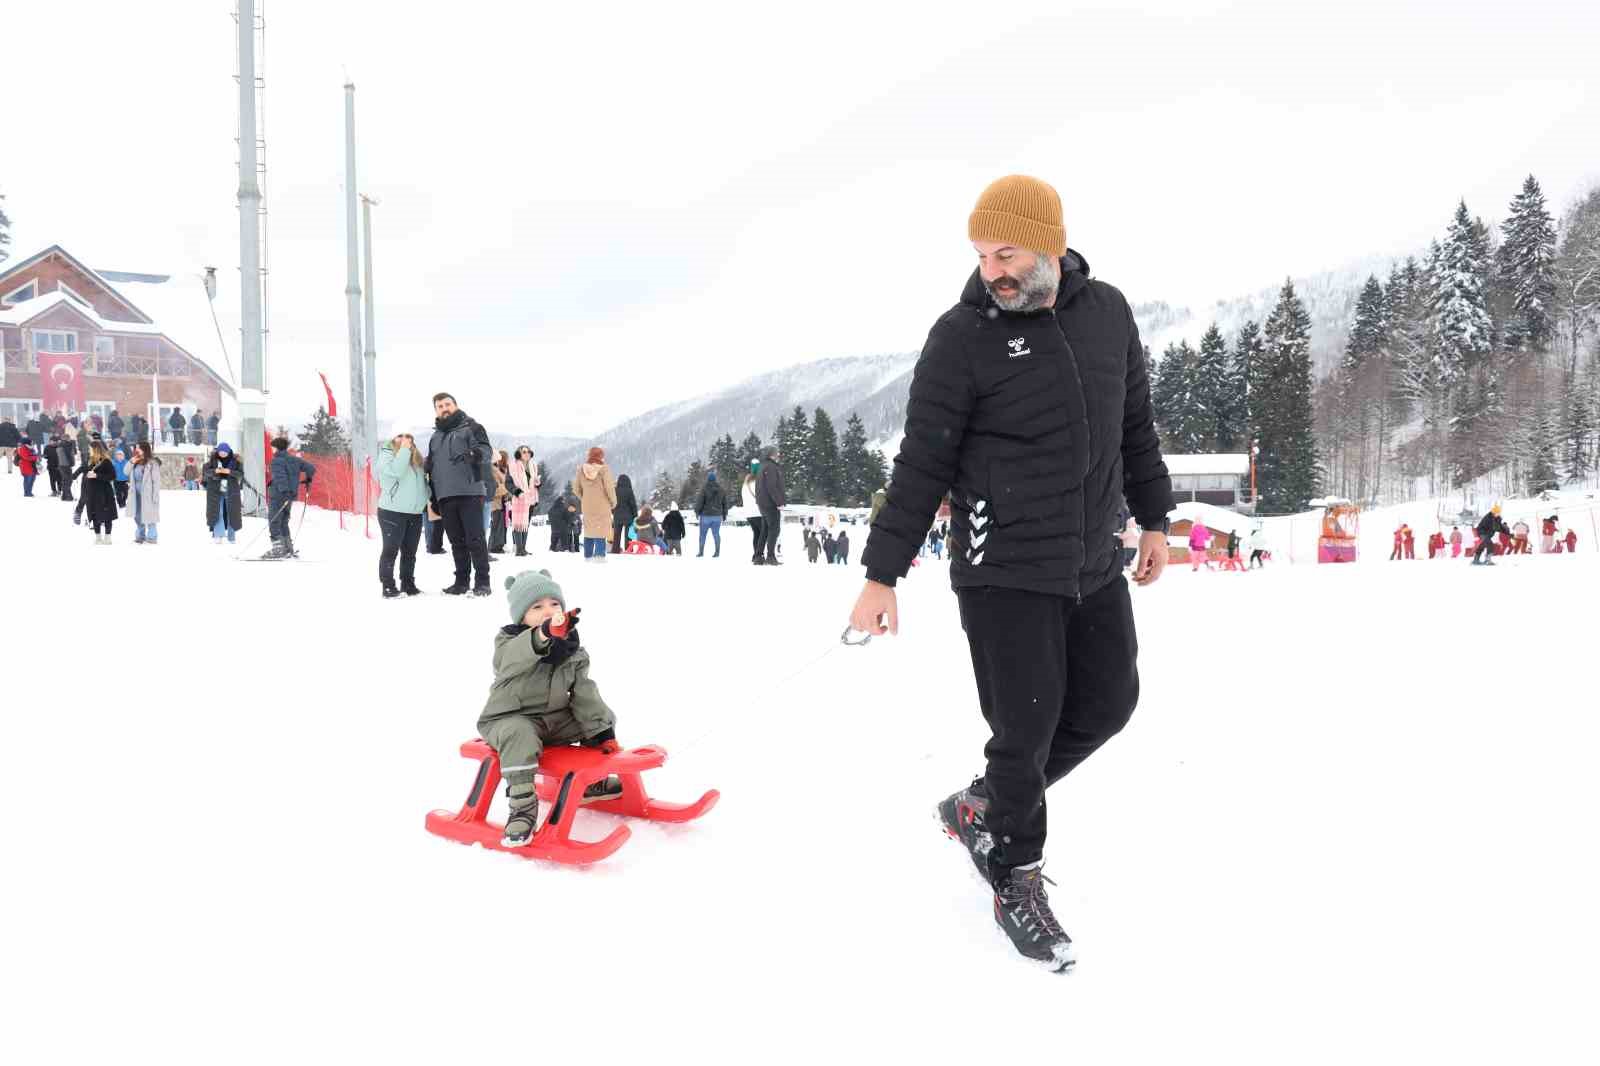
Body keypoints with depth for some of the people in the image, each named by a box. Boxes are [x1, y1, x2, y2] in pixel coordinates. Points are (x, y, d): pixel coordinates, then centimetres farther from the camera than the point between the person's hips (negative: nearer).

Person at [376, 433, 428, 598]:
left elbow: (423, 481, 22)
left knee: (410, 552, 11)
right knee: (391, 550, -3)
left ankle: (408, 584, 21)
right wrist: (404, 450, -17)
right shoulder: (387, 454, -3)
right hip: (392, 512, -6)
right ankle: (388, 586, 0)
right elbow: (396, 471, -22)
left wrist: (427, 500, 8)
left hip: (415, 513, 6)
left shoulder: (417, 457, 15)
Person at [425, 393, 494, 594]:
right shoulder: (435, 438, 23)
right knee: (457, 541, 9)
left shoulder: (470, 427, 5)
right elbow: (430, 468, 27)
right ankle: (461, 581, 14)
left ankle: (482, 582, -5)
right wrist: (433, 498, 22)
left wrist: (477, 454, -31)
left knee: (475, 538, -8)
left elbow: (487, 450, -7)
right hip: (445, 496, 6)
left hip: (469, 492, -6)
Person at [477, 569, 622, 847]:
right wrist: (545, 633, -61)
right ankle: (523, 806, -35)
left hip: (556, 718, 6)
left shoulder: (573, 650, 4)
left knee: (603, 719, 6)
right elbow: (514, 655, -40)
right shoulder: (509, 642, -13)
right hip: (511, 718, -6)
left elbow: (585, 694, 3)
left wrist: (601, 731, -6)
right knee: (519, 735, -39)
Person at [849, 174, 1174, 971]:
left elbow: (1135, 424, 16)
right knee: (1026, 730, -1)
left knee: (1107, 703, 14)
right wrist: (882, 575, -9)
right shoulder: (963, 337, -11)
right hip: (1005, 571, -6)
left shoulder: (1107, 312, 4)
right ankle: (1015, 877, 23)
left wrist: (1154, 518, 18)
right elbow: (922, 465, -9)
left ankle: (984, 807, 32)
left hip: (1095, 566, 6)